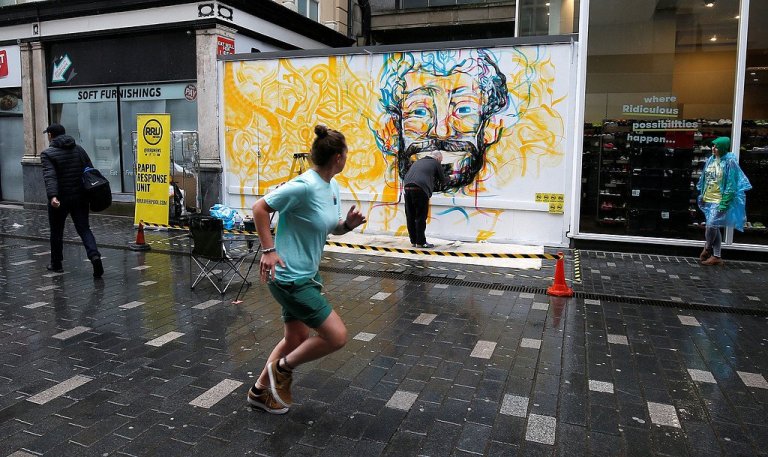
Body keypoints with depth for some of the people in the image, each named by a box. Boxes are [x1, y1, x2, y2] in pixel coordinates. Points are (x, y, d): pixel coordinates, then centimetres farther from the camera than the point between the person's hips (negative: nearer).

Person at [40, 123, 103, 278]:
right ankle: (94, 255, -20)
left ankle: (56, 264, 26)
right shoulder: (79, 150, 8)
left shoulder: (47, 154, -6)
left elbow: (50, 176, -21)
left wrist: (52, 196, -33)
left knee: (56, 232, 14)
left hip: (60, 199, -3)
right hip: (80, 198, 3)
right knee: (84, 229, 4)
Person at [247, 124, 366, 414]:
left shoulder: (333, 187, 5)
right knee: (337, 337, -8)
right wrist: (268, 250, -18)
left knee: (296, 340, 21)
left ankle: (261, 390, 40)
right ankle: (283, 368, 15)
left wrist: (349, 224, -6)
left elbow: (332, 229, 15)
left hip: (307, 273, 10)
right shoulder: (304, 186, -23)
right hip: (290, 277, -10)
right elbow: (259, 208, -17)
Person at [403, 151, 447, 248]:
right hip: (420, 189, -6)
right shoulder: (435, 163, 13)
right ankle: (420, 242, 1)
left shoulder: (417, 162, 30)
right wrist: (441, 185, 39)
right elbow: (442, 179, 19)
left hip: (407, 187, 6)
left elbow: (407, 175, 31)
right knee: (421, 217, -1)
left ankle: (413, 241, 17)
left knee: (410, 217, 10)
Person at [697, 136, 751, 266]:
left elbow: (731, 184, -14)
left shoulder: (729, 162, -12)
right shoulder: (711, 160, 7)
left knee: (711, 225, -9)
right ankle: (717, 256, 19)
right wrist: (701, 195, 13)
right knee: (715, 228, 11)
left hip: (719, 201, -7)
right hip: (708, 199, 7)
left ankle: (707, 248, 18)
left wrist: (724, 203, -17)